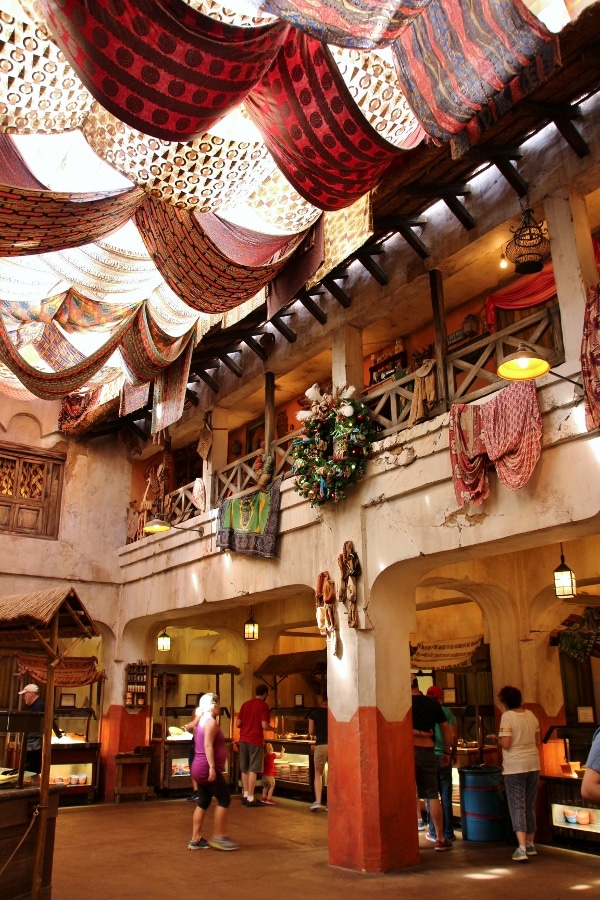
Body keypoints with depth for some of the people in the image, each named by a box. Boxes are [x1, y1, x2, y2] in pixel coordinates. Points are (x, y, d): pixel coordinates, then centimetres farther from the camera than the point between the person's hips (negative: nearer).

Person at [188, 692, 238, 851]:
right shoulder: (211, 722, -14)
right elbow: (208, 746, -22)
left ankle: (195, 840, 12)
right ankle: (218, 837, 0)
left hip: (200, 768, 10)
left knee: (203, 802, 11)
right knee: (224, 799, -3)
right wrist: (212, 767, -25)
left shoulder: (202, 721, 17)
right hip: (207, 768, -10)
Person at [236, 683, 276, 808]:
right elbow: (264, 726, -15)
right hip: (255, 740, -6)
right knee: (253, 770, -2)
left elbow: (238, 724, 9)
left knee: (244, 769, 16)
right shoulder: (264, 706, -7)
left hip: (243, 740, 6)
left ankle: (245, 795, 24)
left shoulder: (245, 704, 9)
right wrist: (273, 729, 5)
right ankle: (250, 799, -2)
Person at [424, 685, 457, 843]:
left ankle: (434, 833, 11)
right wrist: (453, 753, 11)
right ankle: (448, 833, 13)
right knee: (446, 796, 8)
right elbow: (454, 735, -2)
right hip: (443, 757, 0)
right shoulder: (446, 711, -1)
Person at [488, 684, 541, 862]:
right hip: (533, 764, 6)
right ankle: (530, 845, 26)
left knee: (517, 806, -1)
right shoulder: (531, 714, 4)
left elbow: (506, 744, -17)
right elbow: (537, 741, 10)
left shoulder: (507, 716, -13)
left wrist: (495, 739, 2)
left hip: (515, 767, -6)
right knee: (530, 806, 17)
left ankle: (522, 848, -9)